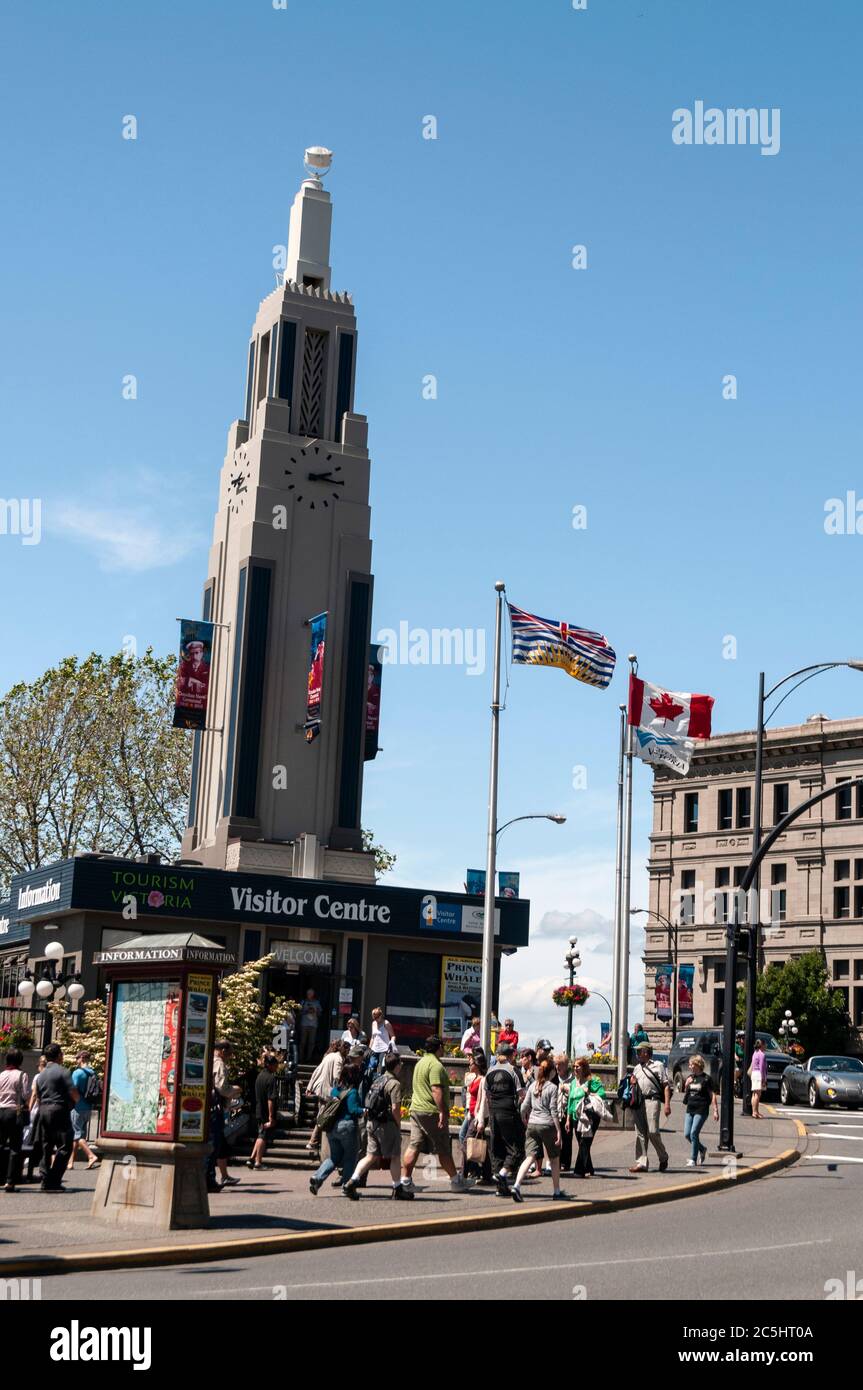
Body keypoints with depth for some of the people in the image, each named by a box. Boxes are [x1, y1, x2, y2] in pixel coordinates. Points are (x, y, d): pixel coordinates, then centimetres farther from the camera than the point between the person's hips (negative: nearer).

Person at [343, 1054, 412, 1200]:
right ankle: (398, 1189, 16)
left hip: (371, 1122, 7)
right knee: (395, 1156, 7)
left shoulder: (378, 1081, 13)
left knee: (371, 1155, 9)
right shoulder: (394, 1083, -13)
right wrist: (399, 1125, -8)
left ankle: (351, 1183, -3)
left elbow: (368, 1104, 16)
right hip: (387, 1124, -7)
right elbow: (395, 1108, -20)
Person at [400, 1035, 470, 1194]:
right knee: (443, 1149, 1)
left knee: (413, 1146, 5)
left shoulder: (420, 1062, 17)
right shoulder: (436, 1065, -14)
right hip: (431, 1112, -8)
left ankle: (405, 1179, 1)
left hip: (416, 1109, 8)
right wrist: (443, 1112, -24)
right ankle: (455, 1180, 10)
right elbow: (436, 1090, -23)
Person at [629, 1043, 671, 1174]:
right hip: (638, 1102, 6)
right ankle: (641, 1162, 4)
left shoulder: (658, 1066, 4)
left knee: (652, 1132, -11)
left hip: (652, 1100, -6)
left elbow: (666, 1085, -2)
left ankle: (663, 1157, 11)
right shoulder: (636, 1068, 22)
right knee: (640, 1133, 2)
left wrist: (667, 1104, -12)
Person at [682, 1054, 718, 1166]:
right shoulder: (690, 1077, 10)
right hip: (690, 1110, 7)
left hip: (701, 1110, -7)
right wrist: (686, 1085, -2)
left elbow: (713, 1095, -7)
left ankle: (693, 1159, 1)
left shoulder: (706, 1078, -7)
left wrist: (715, 1111, -12)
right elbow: (685, 1094, 18)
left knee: (694, 1133, -10)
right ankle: (702, 1149, 29)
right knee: (687, 1134, 5)